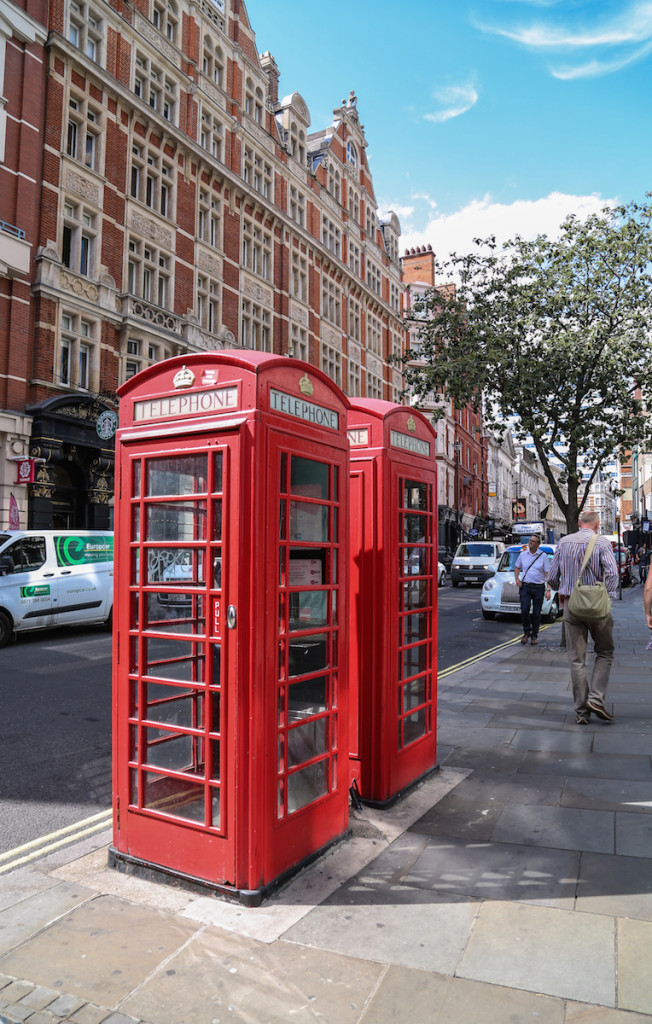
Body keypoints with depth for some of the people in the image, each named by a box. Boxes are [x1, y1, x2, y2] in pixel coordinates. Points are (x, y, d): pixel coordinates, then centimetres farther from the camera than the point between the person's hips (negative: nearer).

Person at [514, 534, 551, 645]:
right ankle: (526, 633, 8)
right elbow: (517, 567, 20)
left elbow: (547, 574, -1)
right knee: (524, 610, -11)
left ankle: (534, 635, 17)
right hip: (525, 586, 1)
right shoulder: (523, 554, 6)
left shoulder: (543, 556, 0)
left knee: (536, 613, 4)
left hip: (539, 587, -1)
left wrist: (548, 590, -8)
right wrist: (517, 579, 1)